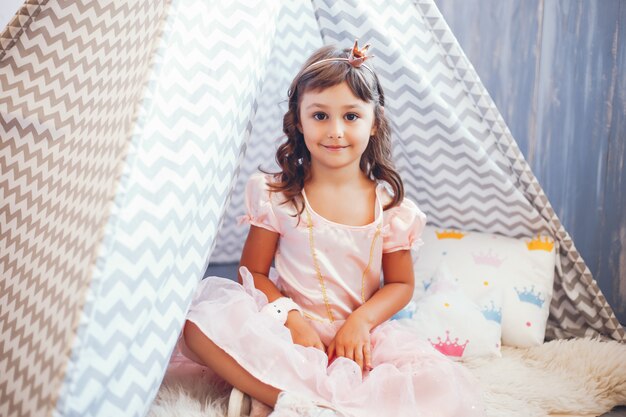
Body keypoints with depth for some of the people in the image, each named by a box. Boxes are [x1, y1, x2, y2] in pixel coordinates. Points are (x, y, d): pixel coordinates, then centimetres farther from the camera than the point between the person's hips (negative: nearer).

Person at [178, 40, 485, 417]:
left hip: (362, 334, 2)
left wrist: (361, 321, -12)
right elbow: (253, 272, -1)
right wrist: (291, 319, -18)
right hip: (288, 330, -1)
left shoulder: (389, 203, 0)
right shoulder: (277, 195, -2)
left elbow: (401, 283, 7)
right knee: (202, 322, -28)